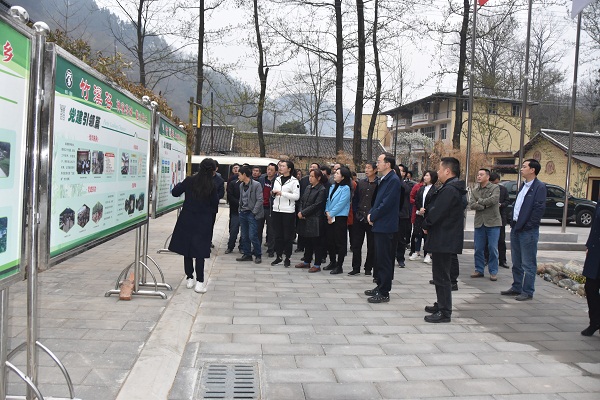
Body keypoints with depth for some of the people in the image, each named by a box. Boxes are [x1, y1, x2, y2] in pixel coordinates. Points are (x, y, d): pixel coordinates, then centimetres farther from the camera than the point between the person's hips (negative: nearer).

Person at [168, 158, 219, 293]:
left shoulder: (189, 180, -5)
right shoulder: (212, 185, -9)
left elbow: (175, 193, 3)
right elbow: (215, 204, -1)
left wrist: (180, 184, 20)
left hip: (187, 220, 2)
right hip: (203, 221, -2)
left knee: (187, 248, 13)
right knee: (200, 251, 2)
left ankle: (189, 278, 19)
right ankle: (199, 282, 0)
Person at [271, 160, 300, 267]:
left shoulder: (294, 181, -6)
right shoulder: (277, 179, 13)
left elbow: (296, 196, -14)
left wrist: (282, 193, -16)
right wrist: (273, 193, -1)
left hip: (288, 211, -6)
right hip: (276, 210, 6)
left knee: (288, 236, 2)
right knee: (277, 235, 10)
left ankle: (287, 258, 12)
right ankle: (278, 256, 20)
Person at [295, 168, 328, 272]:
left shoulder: (322, 190, -11)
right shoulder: (308, 188, 13)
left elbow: (316, 205, -16)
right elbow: (302, 201, 14)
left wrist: (303, 213, -14)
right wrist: (300, 212, -4)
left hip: (315, 221, -7)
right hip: (305, 220, 7)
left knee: (316, 243, 1)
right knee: (307, 241, 16)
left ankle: (317, 265, 8)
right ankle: (306, 262, 27)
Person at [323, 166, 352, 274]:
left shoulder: (345, 188, -10)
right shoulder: (333, 187, 13)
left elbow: (341, 203, -16)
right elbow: (328, 200, 13)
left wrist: (331, 214, -13)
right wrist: (327, 212, -3)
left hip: (340, 218, -7)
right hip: (330, 217, 8)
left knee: (340, 242, -1)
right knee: (330, 240, 13)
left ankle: (339, 266, 5)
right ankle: (332, 262, 26)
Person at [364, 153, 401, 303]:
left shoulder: (393, 180, -15)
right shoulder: (383, 179, 15)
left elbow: (386, 203, -19)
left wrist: (373, 216, -10)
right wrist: (371, 214, 3)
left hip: (386, 227, -9)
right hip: (379, 225, 9)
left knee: (385, 260, -3)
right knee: (379, 259, 16)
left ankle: (384, 293, 4)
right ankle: (380, 287, 27)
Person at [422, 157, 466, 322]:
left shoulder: (449, 190, -20)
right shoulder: (454, 188, 14)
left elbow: (436, 212, -23)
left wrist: (425, 224, -5)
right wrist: (428, 224, 5)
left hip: (443, 240, -11)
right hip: (445, 239, 11)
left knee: (442, 277, -4)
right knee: (441, 275, 20)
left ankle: (444, 313, 3)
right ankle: (441, 305, 31)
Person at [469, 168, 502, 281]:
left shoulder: (495, 188, -1)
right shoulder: (474, 190, 11)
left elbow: (494, 199, -20)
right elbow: (471, 205, -2)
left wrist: (480, 201, -8)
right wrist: (485, 205, -14)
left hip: (493, 222, -4)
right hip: (479, 223, 4)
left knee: (493, 249, 0)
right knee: (478, 249, 8)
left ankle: (493, 272, 10)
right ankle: (479, 270, 19)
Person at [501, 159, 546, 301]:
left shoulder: (539, 187, -11)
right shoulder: (523, 185, 16)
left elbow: (540, 208, -17)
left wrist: (528, 226, -16)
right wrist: (513, 223, 11)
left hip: (528, 231, -9)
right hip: (516, 228, 9)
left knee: (528, 264, 0)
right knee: (516, 263, 16)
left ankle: (527, 292, 8)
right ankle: (516, 288, 26)